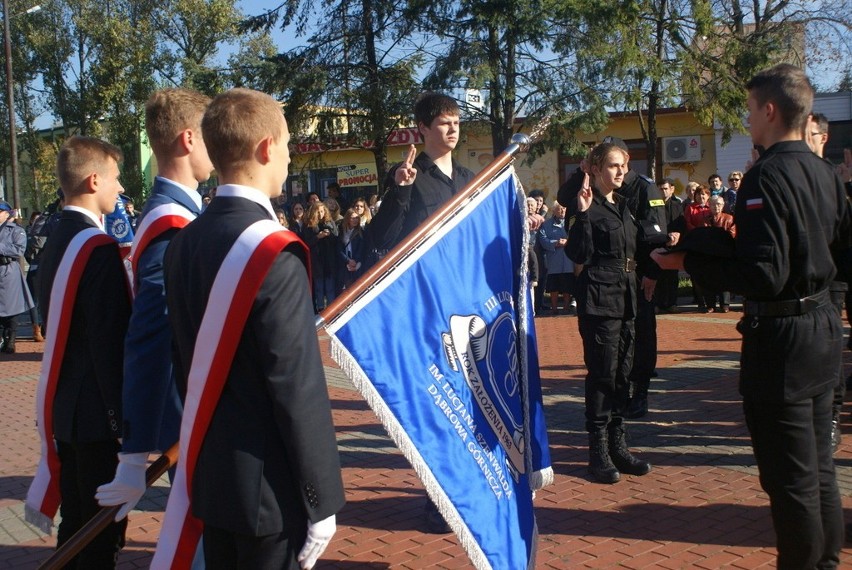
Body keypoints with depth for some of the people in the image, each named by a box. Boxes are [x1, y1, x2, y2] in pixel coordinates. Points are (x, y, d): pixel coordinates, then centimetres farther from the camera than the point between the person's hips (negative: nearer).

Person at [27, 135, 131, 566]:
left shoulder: (58, 239, 9)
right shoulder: (98, 246, -19)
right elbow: (109, 340, -22)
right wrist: (123, 415, -17)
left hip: (63, 405, 9)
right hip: (95, 408, -9)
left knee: (77, 521, 19)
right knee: (103, 526, 1)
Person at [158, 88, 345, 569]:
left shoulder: (184, 243, 3)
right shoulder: (275, 254, -21)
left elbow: (187, 361, 10)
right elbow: (298, 390, -20)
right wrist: (321, 501, -13)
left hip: (209, 478, 8)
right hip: (268, 491, -7)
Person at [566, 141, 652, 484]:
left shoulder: (623, 205, 16)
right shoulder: (589, 205, -9)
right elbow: (578, 254, -19)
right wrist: (582, 214, -27)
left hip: (625, 298, 8)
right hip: (599, 298, -8)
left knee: (622, 374, 11)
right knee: (602, 373, -4)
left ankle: (618, 447, 19)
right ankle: (598, 452, 4)